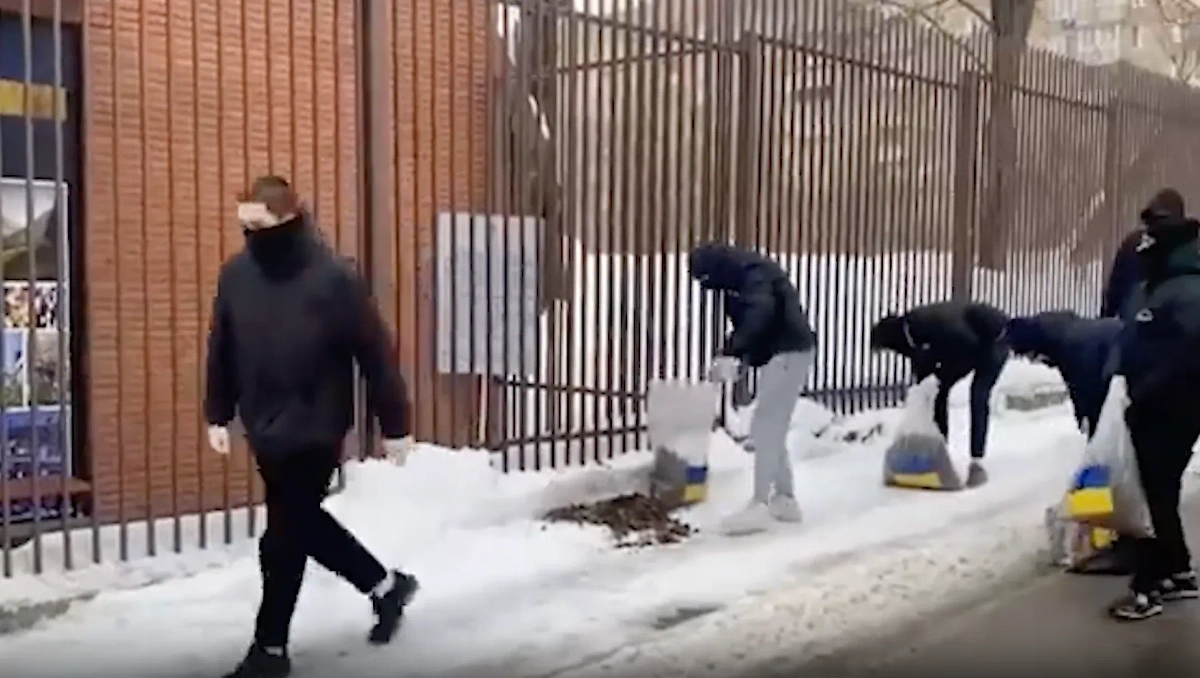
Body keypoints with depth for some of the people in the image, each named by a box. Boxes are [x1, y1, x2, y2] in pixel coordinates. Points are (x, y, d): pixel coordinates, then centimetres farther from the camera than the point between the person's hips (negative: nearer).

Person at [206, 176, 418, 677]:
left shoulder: (333, 279, -17)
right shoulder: (235, 275, 0)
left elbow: (375, 355, -12)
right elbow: (221, 350, 12)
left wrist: (394, 424, -10)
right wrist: (218, 414, 12)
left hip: (315, 430, -6)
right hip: (265, 429, 6)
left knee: (284, 539, 1)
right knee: (301, 523, 17)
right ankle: (386, 584, 37)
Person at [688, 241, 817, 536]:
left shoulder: (753, 272, -15)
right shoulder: (737, 280, 16)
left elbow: (760, 314, -31)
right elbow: (747, 323, 18)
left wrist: (730, 354, -36)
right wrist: (739, 360, 2)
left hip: (789, 352, -10)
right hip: (777, 353, 10)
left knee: (764, 428, -11)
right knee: (773, 430, 13)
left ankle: (759, 506, -10)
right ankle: (784, 499, 21)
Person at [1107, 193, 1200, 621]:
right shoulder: (1148, 289, 13)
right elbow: (1130, 342, 21)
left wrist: (1144, 396, -22)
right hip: (1149, 410, 10)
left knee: (1155, 493, -5)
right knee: (1156, 490, 16)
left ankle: (1147, 585, 1)